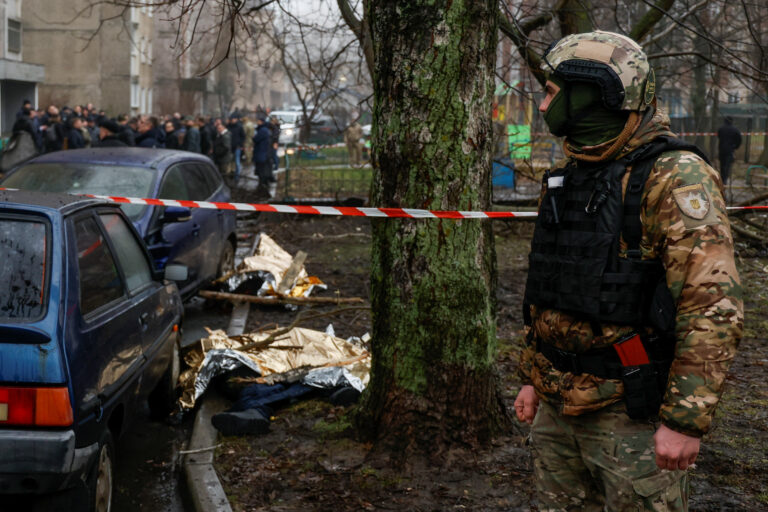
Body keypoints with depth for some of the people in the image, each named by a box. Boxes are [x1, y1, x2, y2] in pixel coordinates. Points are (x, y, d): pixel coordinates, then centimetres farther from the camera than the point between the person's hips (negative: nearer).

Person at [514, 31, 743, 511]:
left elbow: (715, 307, -21)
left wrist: (686, 420, -22)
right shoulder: (569, 177, 11)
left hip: (629, 413, -8)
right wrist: (532, 375, 20)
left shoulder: (674, 176, -16)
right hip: (557, 407, 8)